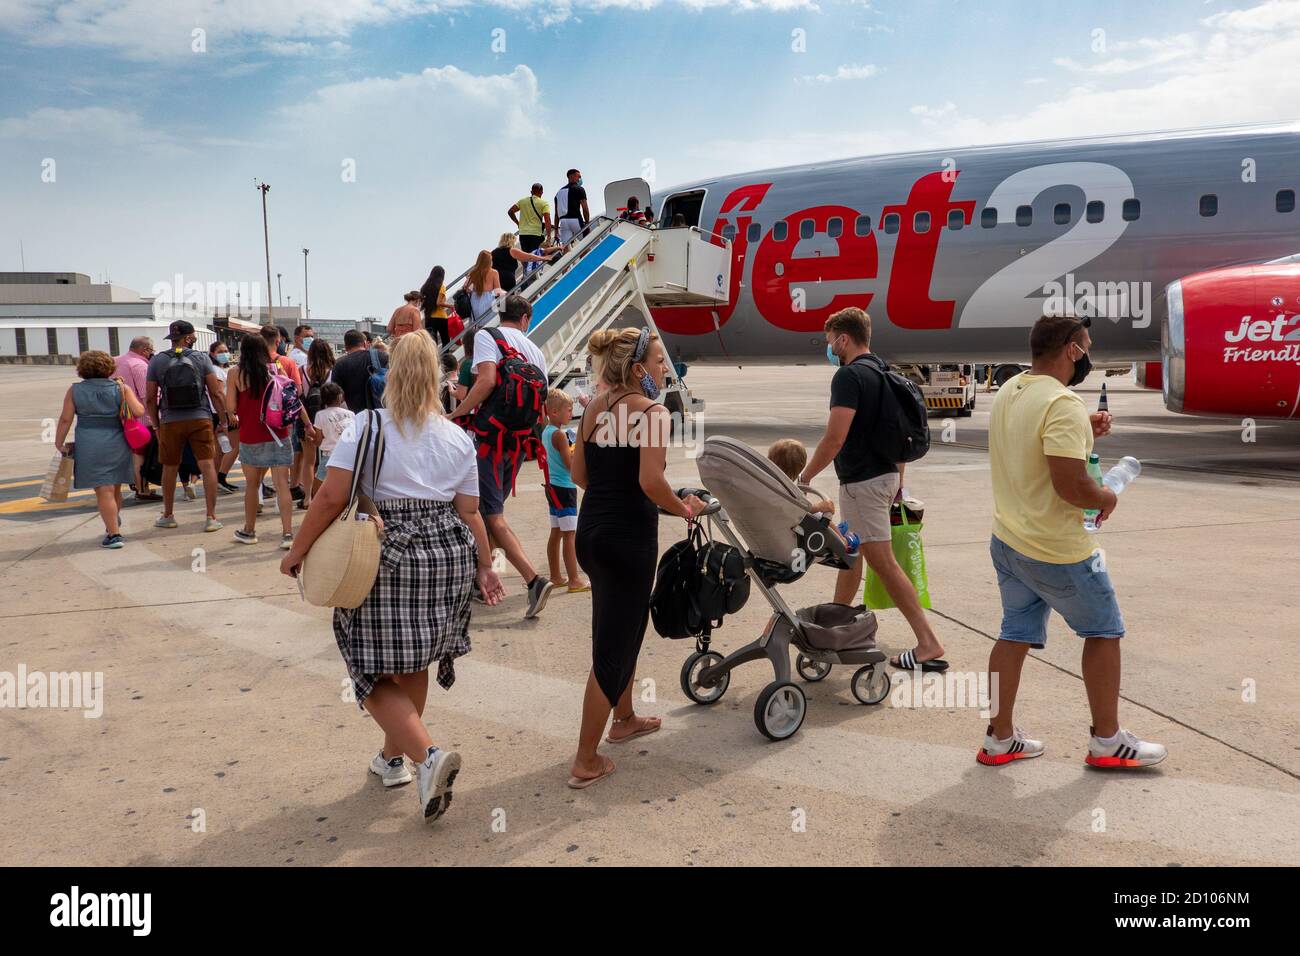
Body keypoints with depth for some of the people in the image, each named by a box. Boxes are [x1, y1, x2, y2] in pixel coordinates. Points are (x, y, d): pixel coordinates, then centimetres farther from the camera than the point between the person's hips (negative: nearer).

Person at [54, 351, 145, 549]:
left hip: (89, 446, -2)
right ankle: (114, 524, 39)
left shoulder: (75, 390, 2)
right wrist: (125, 389, 9)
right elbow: (139, 411, -7)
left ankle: (114, 534, -7)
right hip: (117, 444, 2)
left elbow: (65, 419, -1)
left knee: (104, 490, -3)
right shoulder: (121, 388, 0)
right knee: (115, 488, 20)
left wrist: (59, 443, 9)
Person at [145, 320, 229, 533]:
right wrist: (223, 421, 5)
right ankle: (211, 517, -4)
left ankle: (167, 516, 27)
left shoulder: (157, 361, 2)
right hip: (200, 419, -2)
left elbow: (150, 398, 3)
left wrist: (157, 423, 15)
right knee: (207, 466, -1)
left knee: (169, 468, 14)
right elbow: (215, 393, -3)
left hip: (170, 422, 2)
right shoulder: (201, 358, -2)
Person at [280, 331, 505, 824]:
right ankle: (393, 757, 35)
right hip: (446, 557, 5)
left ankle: (427, 755, -14)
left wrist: (297, 551, -2)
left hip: (384, 558, -4)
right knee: (412, 665, 20)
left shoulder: (365, 427, -7)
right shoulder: (458, 438, 3)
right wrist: (484, 566, 13)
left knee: (377, 673, 4)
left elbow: (331, 497, -13)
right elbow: (470, 512, 3)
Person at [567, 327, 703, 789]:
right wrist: (684, 509, -7)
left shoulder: (595, 407, 8)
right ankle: (586, 762, 8)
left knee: (626, 628, 27)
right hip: (629, 537, -8)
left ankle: (624, 719, 44)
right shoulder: (653, 412, -13)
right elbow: (651, 481, -24)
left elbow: (579, 474, 11)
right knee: (611, 649, 1)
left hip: (591, 530, 8)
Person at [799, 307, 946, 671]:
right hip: (886, 474, 10)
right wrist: (898, 480, 24)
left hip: (862, 481, -10)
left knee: (884, 562, -7)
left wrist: (805, 477, -11)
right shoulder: (884, 372, 12)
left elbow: (834, 439, -23)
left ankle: (929, 645, -5)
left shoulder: (849, 375, -17)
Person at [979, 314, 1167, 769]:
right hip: (1056, 551, -8)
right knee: (1103, 631, 11)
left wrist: (1083, 433, 13)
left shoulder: (1008, 392, 6)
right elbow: (1072, 485, -29)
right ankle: (1107, 741, 21)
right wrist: (1107, 498, -10)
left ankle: (1000, 738, 20)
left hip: (1007, 540, 8)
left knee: (1016, 634, 14)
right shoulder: (1063, 404, -23)